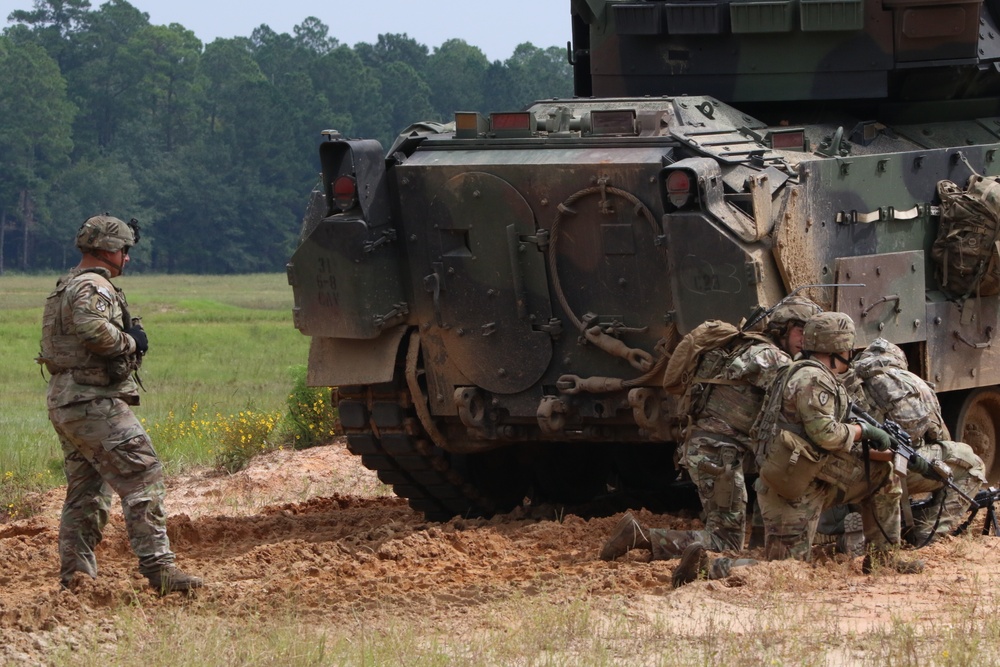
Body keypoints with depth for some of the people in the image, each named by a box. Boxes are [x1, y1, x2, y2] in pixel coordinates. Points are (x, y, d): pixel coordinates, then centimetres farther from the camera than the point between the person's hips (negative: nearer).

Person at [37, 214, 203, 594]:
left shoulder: (66, 287, 22)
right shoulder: (93, 287, -11)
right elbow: (94, 329, -29)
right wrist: (131, 342, -13)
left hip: (64, 403, 11)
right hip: (94, 402, -11)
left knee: (85, 490, 15)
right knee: (142, 477, -13)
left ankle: (75, 576, 15)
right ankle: (157, 566, -19)